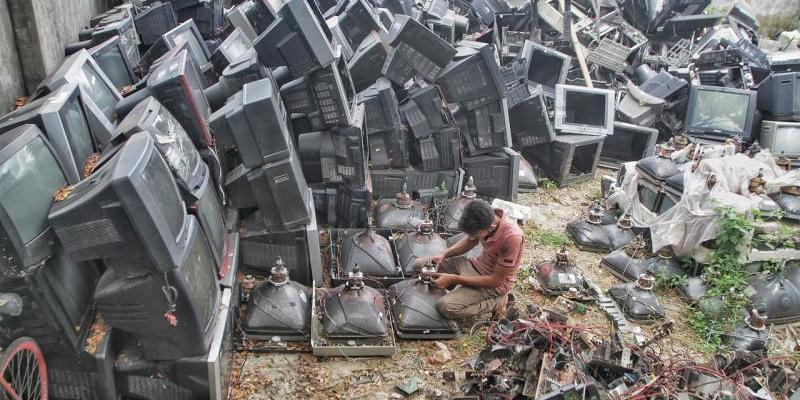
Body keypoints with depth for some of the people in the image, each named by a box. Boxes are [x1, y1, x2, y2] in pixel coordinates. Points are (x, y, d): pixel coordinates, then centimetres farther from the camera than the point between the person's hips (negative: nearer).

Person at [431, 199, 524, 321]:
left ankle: (495, 302, -3)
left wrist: (454, 279, -24)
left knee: (445, 307, -25)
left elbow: (495, 281, -25)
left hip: (493, 284, -7)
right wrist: (444, 255, -8)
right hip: (477, 265, 7)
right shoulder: (486, 218, -17)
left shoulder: (511, 237, -35)